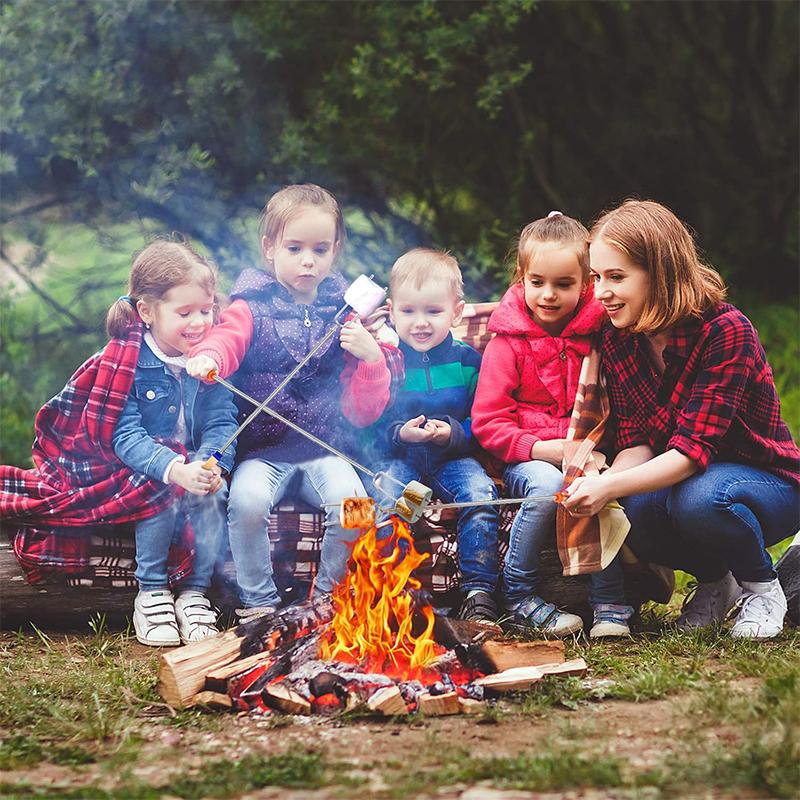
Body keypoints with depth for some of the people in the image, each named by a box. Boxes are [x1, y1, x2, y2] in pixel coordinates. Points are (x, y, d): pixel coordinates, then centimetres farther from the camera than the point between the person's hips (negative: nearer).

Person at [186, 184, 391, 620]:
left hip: (324, 449, 2)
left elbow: (370, 405, 11)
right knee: (247, 500, -31)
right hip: (262, 449, -2)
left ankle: (328, 596, -2)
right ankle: (259, 601, -10)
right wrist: (207, 358, -46)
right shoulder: (253, 307, 3)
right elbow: (227, 338, -21)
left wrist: (371, 357, -10)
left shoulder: (343, 313, 11)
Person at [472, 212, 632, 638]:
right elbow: (488, 423, -5)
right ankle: (518, 593, -17)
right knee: (548, 487, -35)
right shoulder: (509, 342, -1)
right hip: (525, 457, -2)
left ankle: (610, 603, -21)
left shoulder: (594, 334, 6)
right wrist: (549, 450, -17)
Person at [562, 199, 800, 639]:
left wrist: (609, 486, -43)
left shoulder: (726, 331, -25)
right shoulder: (618, 342, -5)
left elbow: (692, 449, -31)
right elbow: (637, 442, -8)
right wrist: (599, 489, -30)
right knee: (630, 511, -29)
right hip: (680, 481, 5)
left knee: (699, 498, -38)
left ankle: (761, 588, -6)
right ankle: (715, 580, 3)